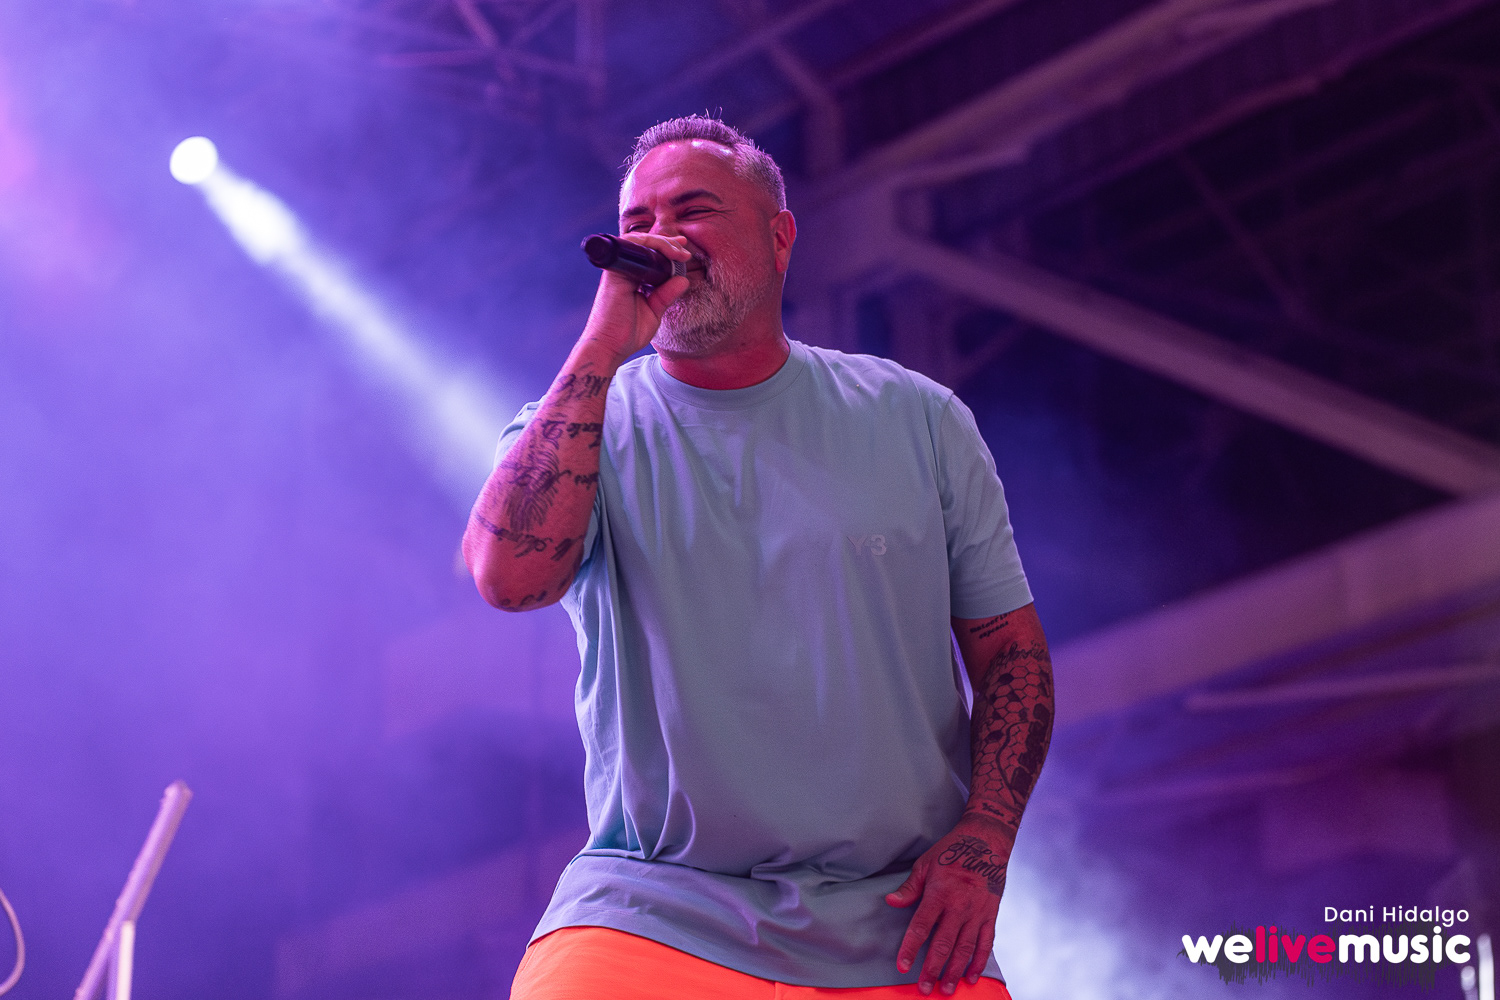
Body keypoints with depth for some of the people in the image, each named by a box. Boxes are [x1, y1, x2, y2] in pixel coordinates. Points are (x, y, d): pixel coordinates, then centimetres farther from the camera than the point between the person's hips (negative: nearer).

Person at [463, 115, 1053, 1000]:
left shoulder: (919, 421, 8)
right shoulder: (577, 424, 3)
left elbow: (1010, 646, 11)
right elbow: (509, 576, -18)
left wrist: (981, 846, -4)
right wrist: (605, 344, -15)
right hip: (656, 918, -2)